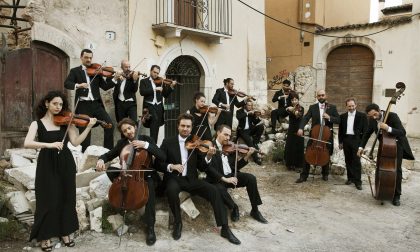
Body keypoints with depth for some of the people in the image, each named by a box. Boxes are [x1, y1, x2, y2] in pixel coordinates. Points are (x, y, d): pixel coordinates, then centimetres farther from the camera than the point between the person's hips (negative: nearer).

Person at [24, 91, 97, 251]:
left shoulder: (66, 121, 3)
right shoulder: (37, 124, -2)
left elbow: (75, 142, -7)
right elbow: (27, 143, -18)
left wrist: (88, 127, -17)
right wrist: (49, 144, -32)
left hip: (66, 164, 3)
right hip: (47, 166, -2)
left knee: (66, 199, 10)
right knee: (48, 200, 1)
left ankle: (65, 232, 26)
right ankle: (45, 236, 18)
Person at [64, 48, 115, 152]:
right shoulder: (75, 71, 6)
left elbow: (105, 86, 6)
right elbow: (66, 84, -8)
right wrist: (78, 85, -28)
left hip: (96, 104, 2)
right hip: (83, 105, -2)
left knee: (109, 124, -7)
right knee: (84, 131, 1)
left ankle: (109, 151, 6)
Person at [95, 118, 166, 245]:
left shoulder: (146, 139, -6)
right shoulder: (121, 143, 4)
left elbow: (162, 157, -16)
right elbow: (108, 155, 7)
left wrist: (146, 145, -26)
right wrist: (101, 160, -18)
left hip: (145, 175, -3)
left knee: (150, 185, -35)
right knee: (111, 170, -19)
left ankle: (150, 227, -28)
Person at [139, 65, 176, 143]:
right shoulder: (144, 81, 5)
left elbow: (165, 94, 9)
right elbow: (142, 92, -12)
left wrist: (171, 86, -6)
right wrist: (155, 89, -19)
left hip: (158, 106, 4)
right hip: (149, 106, -4)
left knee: (156, 127, 5)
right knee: (155, 119, -27)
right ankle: (152, 142, -19)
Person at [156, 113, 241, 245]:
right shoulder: (168, 142, 3)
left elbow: (201, 168, 4)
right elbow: (158, 163, 0)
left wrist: (208, 157, -16)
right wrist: (171, 166, -19)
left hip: (191, 179, 2)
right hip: (174, 178, -2)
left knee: (214, 190, -21)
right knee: (171, 190, -37)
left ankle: (225, 229, -11)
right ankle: (178, 222, -10)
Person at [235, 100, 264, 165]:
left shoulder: (252, 112, 10)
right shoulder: (239, 111, 1)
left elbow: (255, 123, 5)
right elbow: (238, 117, -24)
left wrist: (256, 117, -15)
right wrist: (248, 113, -27)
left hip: (250, 129, 4)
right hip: (243, 130, -4)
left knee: (261, 126, -21)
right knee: (249, 140, -31)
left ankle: (255, 143, -11)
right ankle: (256, 157, -28)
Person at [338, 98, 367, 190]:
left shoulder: (362, 116, 0)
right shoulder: (343, 116, 9)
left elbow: (365, 130, -1)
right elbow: (340, 130, 11)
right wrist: (340, 142, 7)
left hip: (357, 140, -3)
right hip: (346, 140, 4)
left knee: (356, 161, -4)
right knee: (348, 160, 9)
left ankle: (358, 181, 1)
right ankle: (350, 178, 20)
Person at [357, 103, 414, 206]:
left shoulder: (392, 116, -27)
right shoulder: (372, 120, -11)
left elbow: (402, 132, -32)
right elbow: (367, 134, 4)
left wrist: (388, 128, -47)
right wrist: (361, 147, -5)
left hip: (397, 144, -5)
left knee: (396, 168, -9)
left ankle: (396, 195, -1)